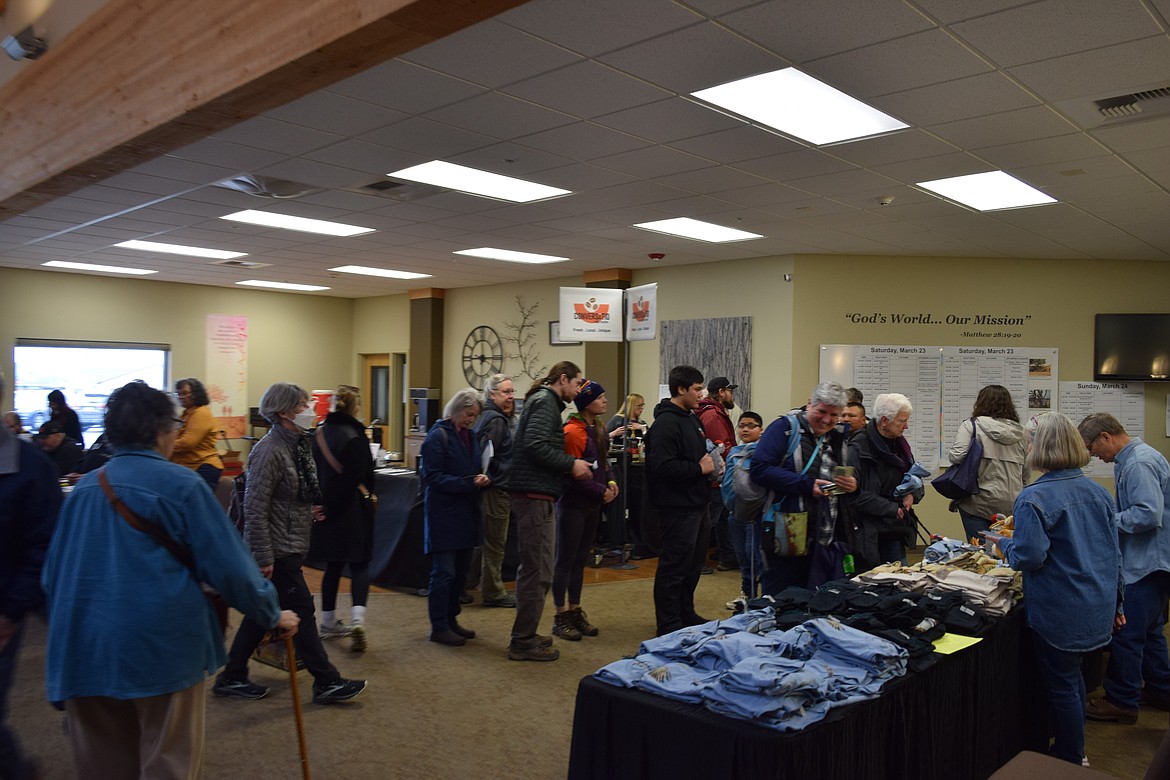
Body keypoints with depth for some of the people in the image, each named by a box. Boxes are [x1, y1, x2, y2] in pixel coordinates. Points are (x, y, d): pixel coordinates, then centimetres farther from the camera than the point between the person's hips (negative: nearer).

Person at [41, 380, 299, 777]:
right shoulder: (180, 484, -11)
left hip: (84, 650, 6)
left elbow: (53, 574, 13)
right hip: (163, 647, -5)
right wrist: (272, 614, 1)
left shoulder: (82, 489, 6)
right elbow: (228, 564, -12)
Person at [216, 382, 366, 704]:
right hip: (278, 550, -9)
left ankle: (232, 678, 28)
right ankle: (326, 682, 8)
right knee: (301, 610, -2)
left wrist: (309, 508, 4)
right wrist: (264, 558, -21)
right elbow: (255, 508, -21)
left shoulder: (297, 444, 8)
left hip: (292, 545, 9)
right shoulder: (269, 451, -19)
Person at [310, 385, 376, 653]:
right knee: (359, 564, 2)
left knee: (333, 565, 15)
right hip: (354, 509, -6)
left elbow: (315, 471, 10)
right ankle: (357, 619, -15)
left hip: (327, 507, 6)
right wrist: (368, 496, -3)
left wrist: (323, 502, 15)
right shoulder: (355, 435, -15)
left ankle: (329, 622, 23)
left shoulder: (320, 433, 4)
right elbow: (361, 475, -17)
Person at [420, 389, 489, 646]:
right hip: (444, 515, -8)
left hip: (467, 514, 8)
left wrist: (483, 479, -3)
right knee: (444, 572, -2)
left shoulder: (472, 437, 12)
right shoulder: (438, 436, -10)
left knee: (460, 572, 13)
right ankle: (439, 627, 7)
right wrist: (468, 483, -22)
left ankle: (451, 620, 25)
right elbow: (433, 476, -15)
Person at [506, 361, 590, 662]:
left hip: (531, 494, 11)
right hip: (535, 495, -11)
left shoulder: (543, 400, 21)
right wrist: (571, 464, -16)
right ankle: (523, 642, 4)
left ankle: (525, 635, 29)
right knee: (538, 571, -5)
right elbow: (535, 445, -23)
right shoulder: (545, 402, -10)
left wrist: (569, 465, 11)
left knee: (532, 568, 19)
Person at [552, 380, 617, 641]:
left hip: (592, 504, 9)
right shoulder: (572, 431, -18)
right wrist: (601, 491, -15)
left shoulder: (597, 429, 10)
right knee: (565, 561, 1)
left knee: (580, 560, 15)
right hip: (572, 504, -9)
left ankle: (575, 612, 25)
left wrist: (610, 481, 2)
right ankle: (561, 617, 10)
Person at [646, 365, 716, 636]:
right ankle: (668, 625, 9)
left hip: (698, 504, 10)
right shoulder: (666, 423, -18)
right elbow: (663, 467, -28)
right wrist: (699, 468, -18)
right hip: (679, 508, -10)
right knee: (675, 567, -1)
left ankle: (686, 614, 33)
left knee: (694, 564, 19)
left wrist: (711, 463, 7)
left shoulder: (691, 418, 16)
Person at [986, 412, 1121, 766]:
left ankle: (1069, 762, 20)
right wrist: (1115, 601, 21)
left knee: (1062, 686, 7)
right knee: (1072, 674, 24)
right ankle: (1075, 749, 39)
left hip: (1060, 613, -8)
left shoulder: (1033, 498, -20)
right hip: (1098, 608, 8)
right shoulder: (1099, 492, 4)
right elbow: (1115, 554, 11)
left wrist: (1003, 543, -2)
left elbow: (1029, 556, -23)